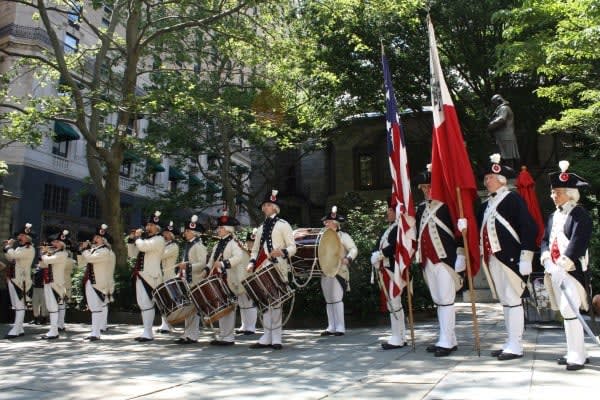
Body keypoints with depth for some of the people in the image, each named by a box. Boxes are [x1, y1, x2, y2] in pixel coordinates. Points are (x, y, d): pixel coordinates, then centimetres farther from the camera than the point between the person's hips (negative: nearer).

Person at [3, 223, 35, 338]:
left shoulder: (29, 249, -13)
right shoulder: (19, 247, 18)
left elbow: (13, 255, -24)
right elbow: (10, 258, 25)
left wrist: (8, 246, -5)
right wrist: (7, 247, 12)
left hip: (21, 280, -10)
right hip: (13, 279, 10)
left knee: (20, 305, -8)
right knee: (16, 305, 11)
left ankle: (15, 330, -9)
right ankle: (19, 329, 17)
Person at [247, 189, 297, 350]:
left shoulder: (283, 224, 3)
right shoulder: (261, 228, 21)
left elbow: (292, 247, -3)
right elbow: (255, 249, 22)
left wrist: (282, 252, -23)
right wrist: (252, 262, 4)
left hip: (277, 269, -6)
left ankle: (276, 338, 1)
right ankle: (267, 337, 13)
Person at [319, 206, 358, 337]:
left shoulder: (343, 236, -2)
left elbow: (353, 249, -10)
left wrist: (348, 259, -28)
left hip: (338, 272, -7)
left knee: (337, 299, -11)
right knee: (329, 300, 8)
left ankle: (340, 327, -6)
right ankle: (331, 327, 13)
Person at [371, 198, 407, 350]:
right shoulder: (389, 229, 20)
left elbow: (396, 246, -22)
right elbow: (379, 245, 16)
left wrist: (380, 255, -18)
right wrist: (375, 255, -3)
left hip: (393, 271, -10)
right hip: (386, 270, 10)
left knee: (394, 303, -7)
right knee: (392, 303, 12)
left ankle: (397, 339, -1)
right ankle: (400, 337, 19)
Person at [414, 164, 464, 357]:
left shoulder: (448, 205, -5)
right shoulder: (421, 208, 16)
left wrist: (460, 254, -13)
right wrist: (417, 253, 16)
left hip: (445, 258, -7)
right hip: (427, 260, 7)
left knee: (446, 300, -6)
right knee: (438, 301, 11)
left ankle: (446, 342, -1)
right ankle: (449, 339, 20)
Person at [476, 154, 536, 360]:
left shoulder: (513, 198, -7)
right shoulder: (486, 204, 16)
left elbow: (528, 227, -14)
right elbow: (478, 227, 16)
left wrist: (526, 257, -18)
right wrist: (464, 225, -6)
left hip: (510, 258, -8)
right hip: (493, 258, 8)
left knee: (513, 300, -3)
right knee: (504, 301, 14)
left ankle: (516, 347, 5)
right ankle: (511, 343, 23)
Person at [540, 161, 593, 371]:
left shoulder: (580, 215, -8)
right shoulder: (554, 216, 16)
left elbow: (578, 242, -18)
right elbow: (545, 240, 14)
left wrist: (564, 263, -22)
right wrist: (547, 258, -4)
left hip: (572, 272, -8)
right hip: (555, 272, 8)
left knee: (570, 312, -10)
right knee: (566, 312, 13)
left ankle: (576, 357, -1)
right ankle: (577, 353, 24)